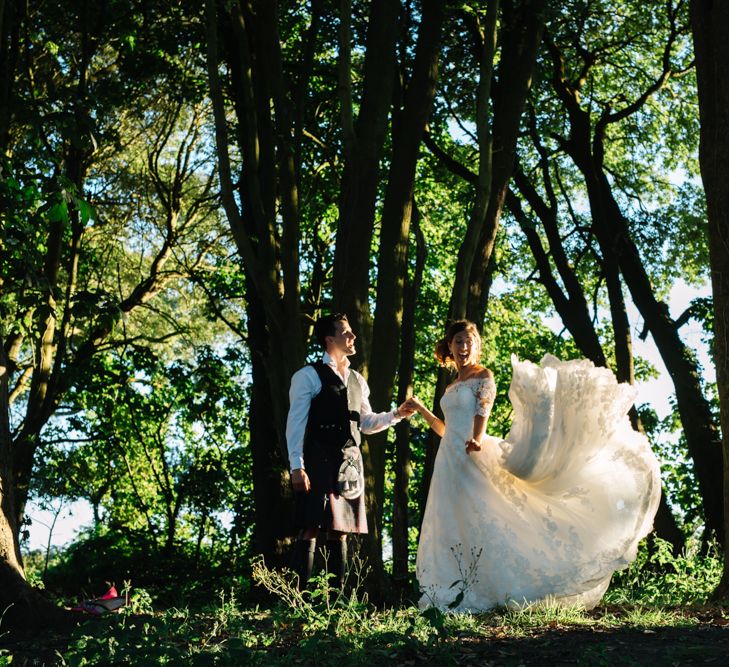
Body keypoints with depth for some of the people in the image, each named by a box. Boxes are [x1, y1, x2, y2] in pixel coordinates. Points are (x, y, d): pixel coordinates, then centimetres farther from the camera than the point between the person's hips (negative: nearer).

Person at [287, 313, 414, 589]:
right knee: (311, 528, -9)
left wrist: (396, 414, 8)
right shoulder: (308, 376, -2)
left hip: (350, 461, 6)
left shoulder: (357, 381, 19)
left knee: (341, 530, 8)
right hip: (319, 460, -6)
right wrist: (297, 467, -16)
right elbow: (295, 423, -7)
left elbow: (366, 423, 24)